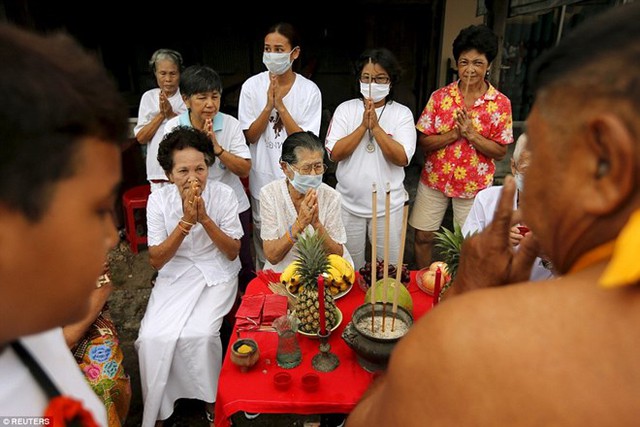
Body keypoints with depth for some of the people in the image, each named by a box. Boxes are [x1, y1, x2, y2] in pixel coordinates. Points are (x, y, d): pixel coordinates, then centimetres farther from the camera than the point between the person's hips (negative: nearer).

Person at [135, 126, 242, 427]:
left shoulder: (223, 194, -12)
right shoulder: (158, 200, -9)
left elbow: (232, 252, -10)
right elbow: (156, 260, -11)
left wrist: (204, 218, -24)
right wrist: (186, 221, -24)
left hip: (216, 275, -1)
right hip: (174, 276, 2)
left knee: (199, 334, -24)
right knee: (153, 337, -17)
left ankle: (210, 400, 6)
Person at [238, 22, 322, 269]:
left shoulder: (309, 91, -10)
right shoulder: (252, 86, -6)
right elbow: (250, 136, -6)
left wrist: (281, 106, -23)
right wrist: (269, 106, -21)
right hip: (263, 179, 2)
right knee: (263, 243, 19)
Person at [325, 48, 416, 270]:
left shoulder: (402, 113, -3)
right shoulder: (345, 109, -1)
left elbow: (402, 158, -16)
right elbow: (335, 153, -11)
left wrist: (375, 126, -19)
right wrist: (363, 126, -18)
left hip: (389, 205, 0)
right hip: (349, 204, 1)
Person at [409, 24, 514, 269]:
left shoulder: (500, 103, -7)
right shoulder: (439, 97, -4)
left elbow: (500, 152, -8)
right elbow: (423, 141, -7)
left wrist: (471, 134, -21)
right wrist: (454, 133, -21)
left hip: (474, 185, -1)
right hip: (434, 180, 2)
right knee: (422, 237, 11)